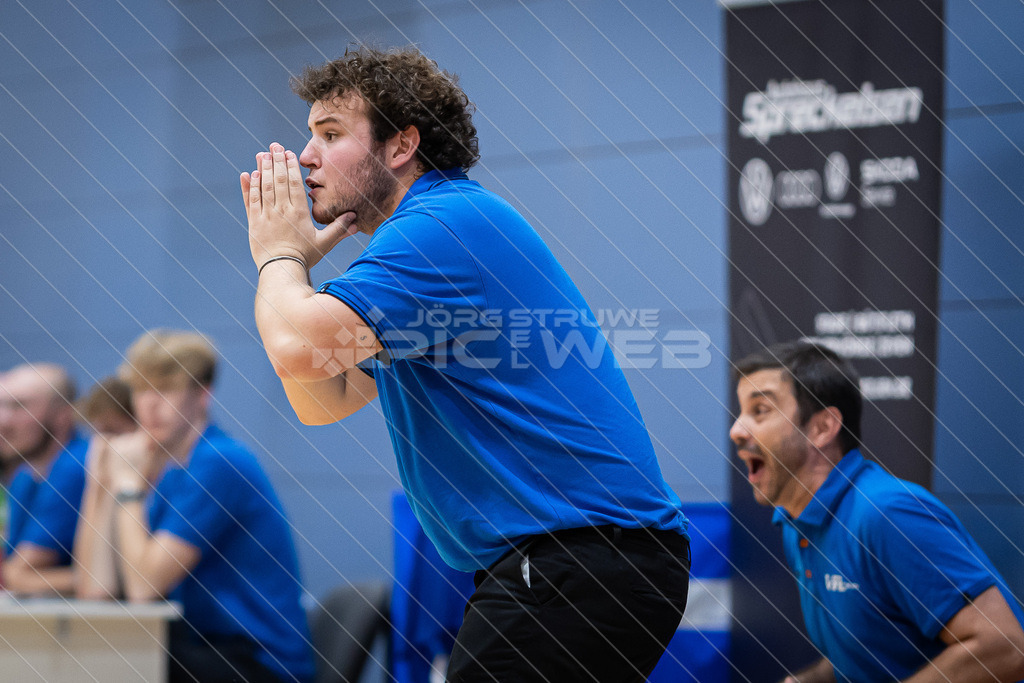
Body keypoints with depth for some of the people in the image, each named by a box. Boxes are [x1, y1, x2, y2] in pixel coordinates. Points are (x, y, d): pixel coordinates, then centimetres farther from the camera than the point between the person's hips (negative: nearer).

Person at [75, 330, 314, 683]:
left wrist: (126, 482, -10)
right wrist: (100, 482, 1)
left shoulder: (219, 464, -14)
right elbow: (95, 588, 3)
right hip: (208, 651, 8)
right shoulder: (167, 474, 11)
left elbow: (144, 587, -18)